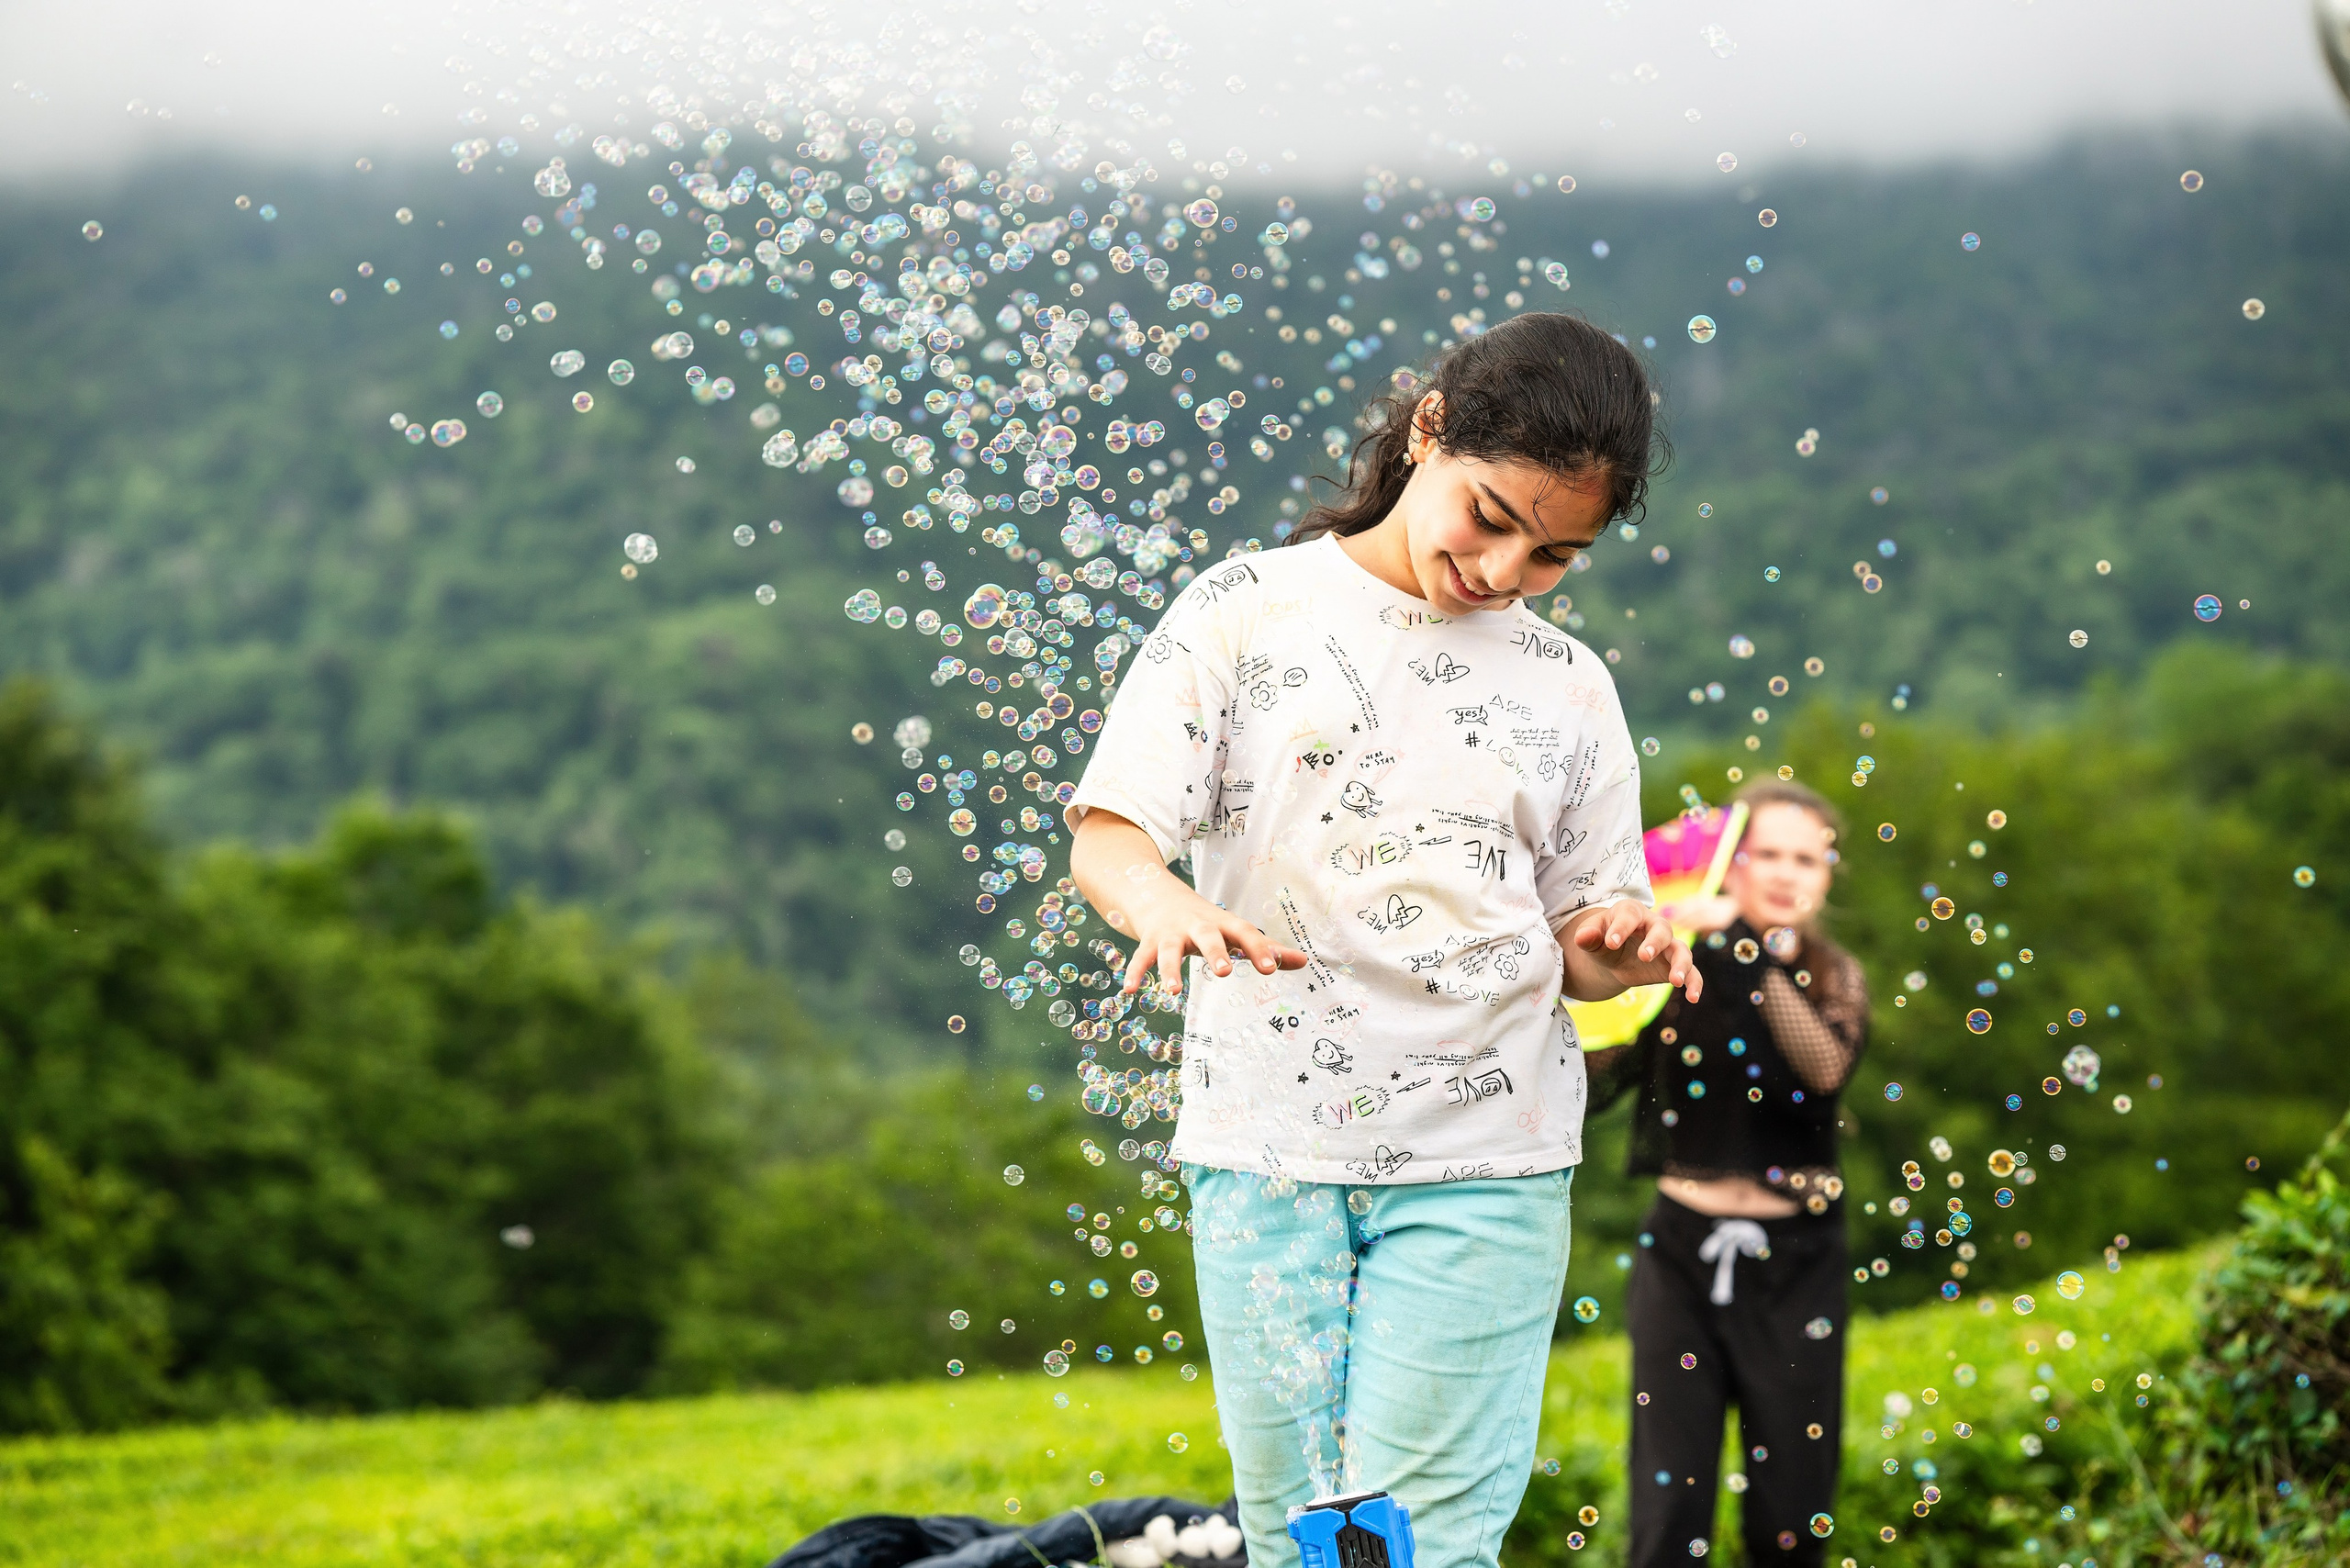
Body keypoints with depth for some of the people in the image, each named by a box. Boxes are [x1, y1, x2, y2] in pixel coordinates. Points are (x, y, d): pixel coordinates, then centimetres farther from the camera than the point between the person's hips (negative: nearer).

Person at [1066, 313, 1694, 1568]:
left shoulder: (1568, 690, 10)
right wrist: (1166, 902, -25)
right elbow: (1107, 834, -3)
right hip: (1266, 1146, -1)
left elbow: (1575, 951, 14)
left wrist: (1623, 948, -9)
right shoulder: (1250, 611, 3)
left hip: (1481, 1169, 1)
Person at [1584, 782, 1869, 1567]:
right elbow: (1594, 1084, -8)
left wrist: (1754, 953, -26)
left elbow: (1827, 1065, -18)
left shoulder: (1834, 980, 5)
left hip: (1792, 1264, 1)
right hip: (1681, 1251, -1)